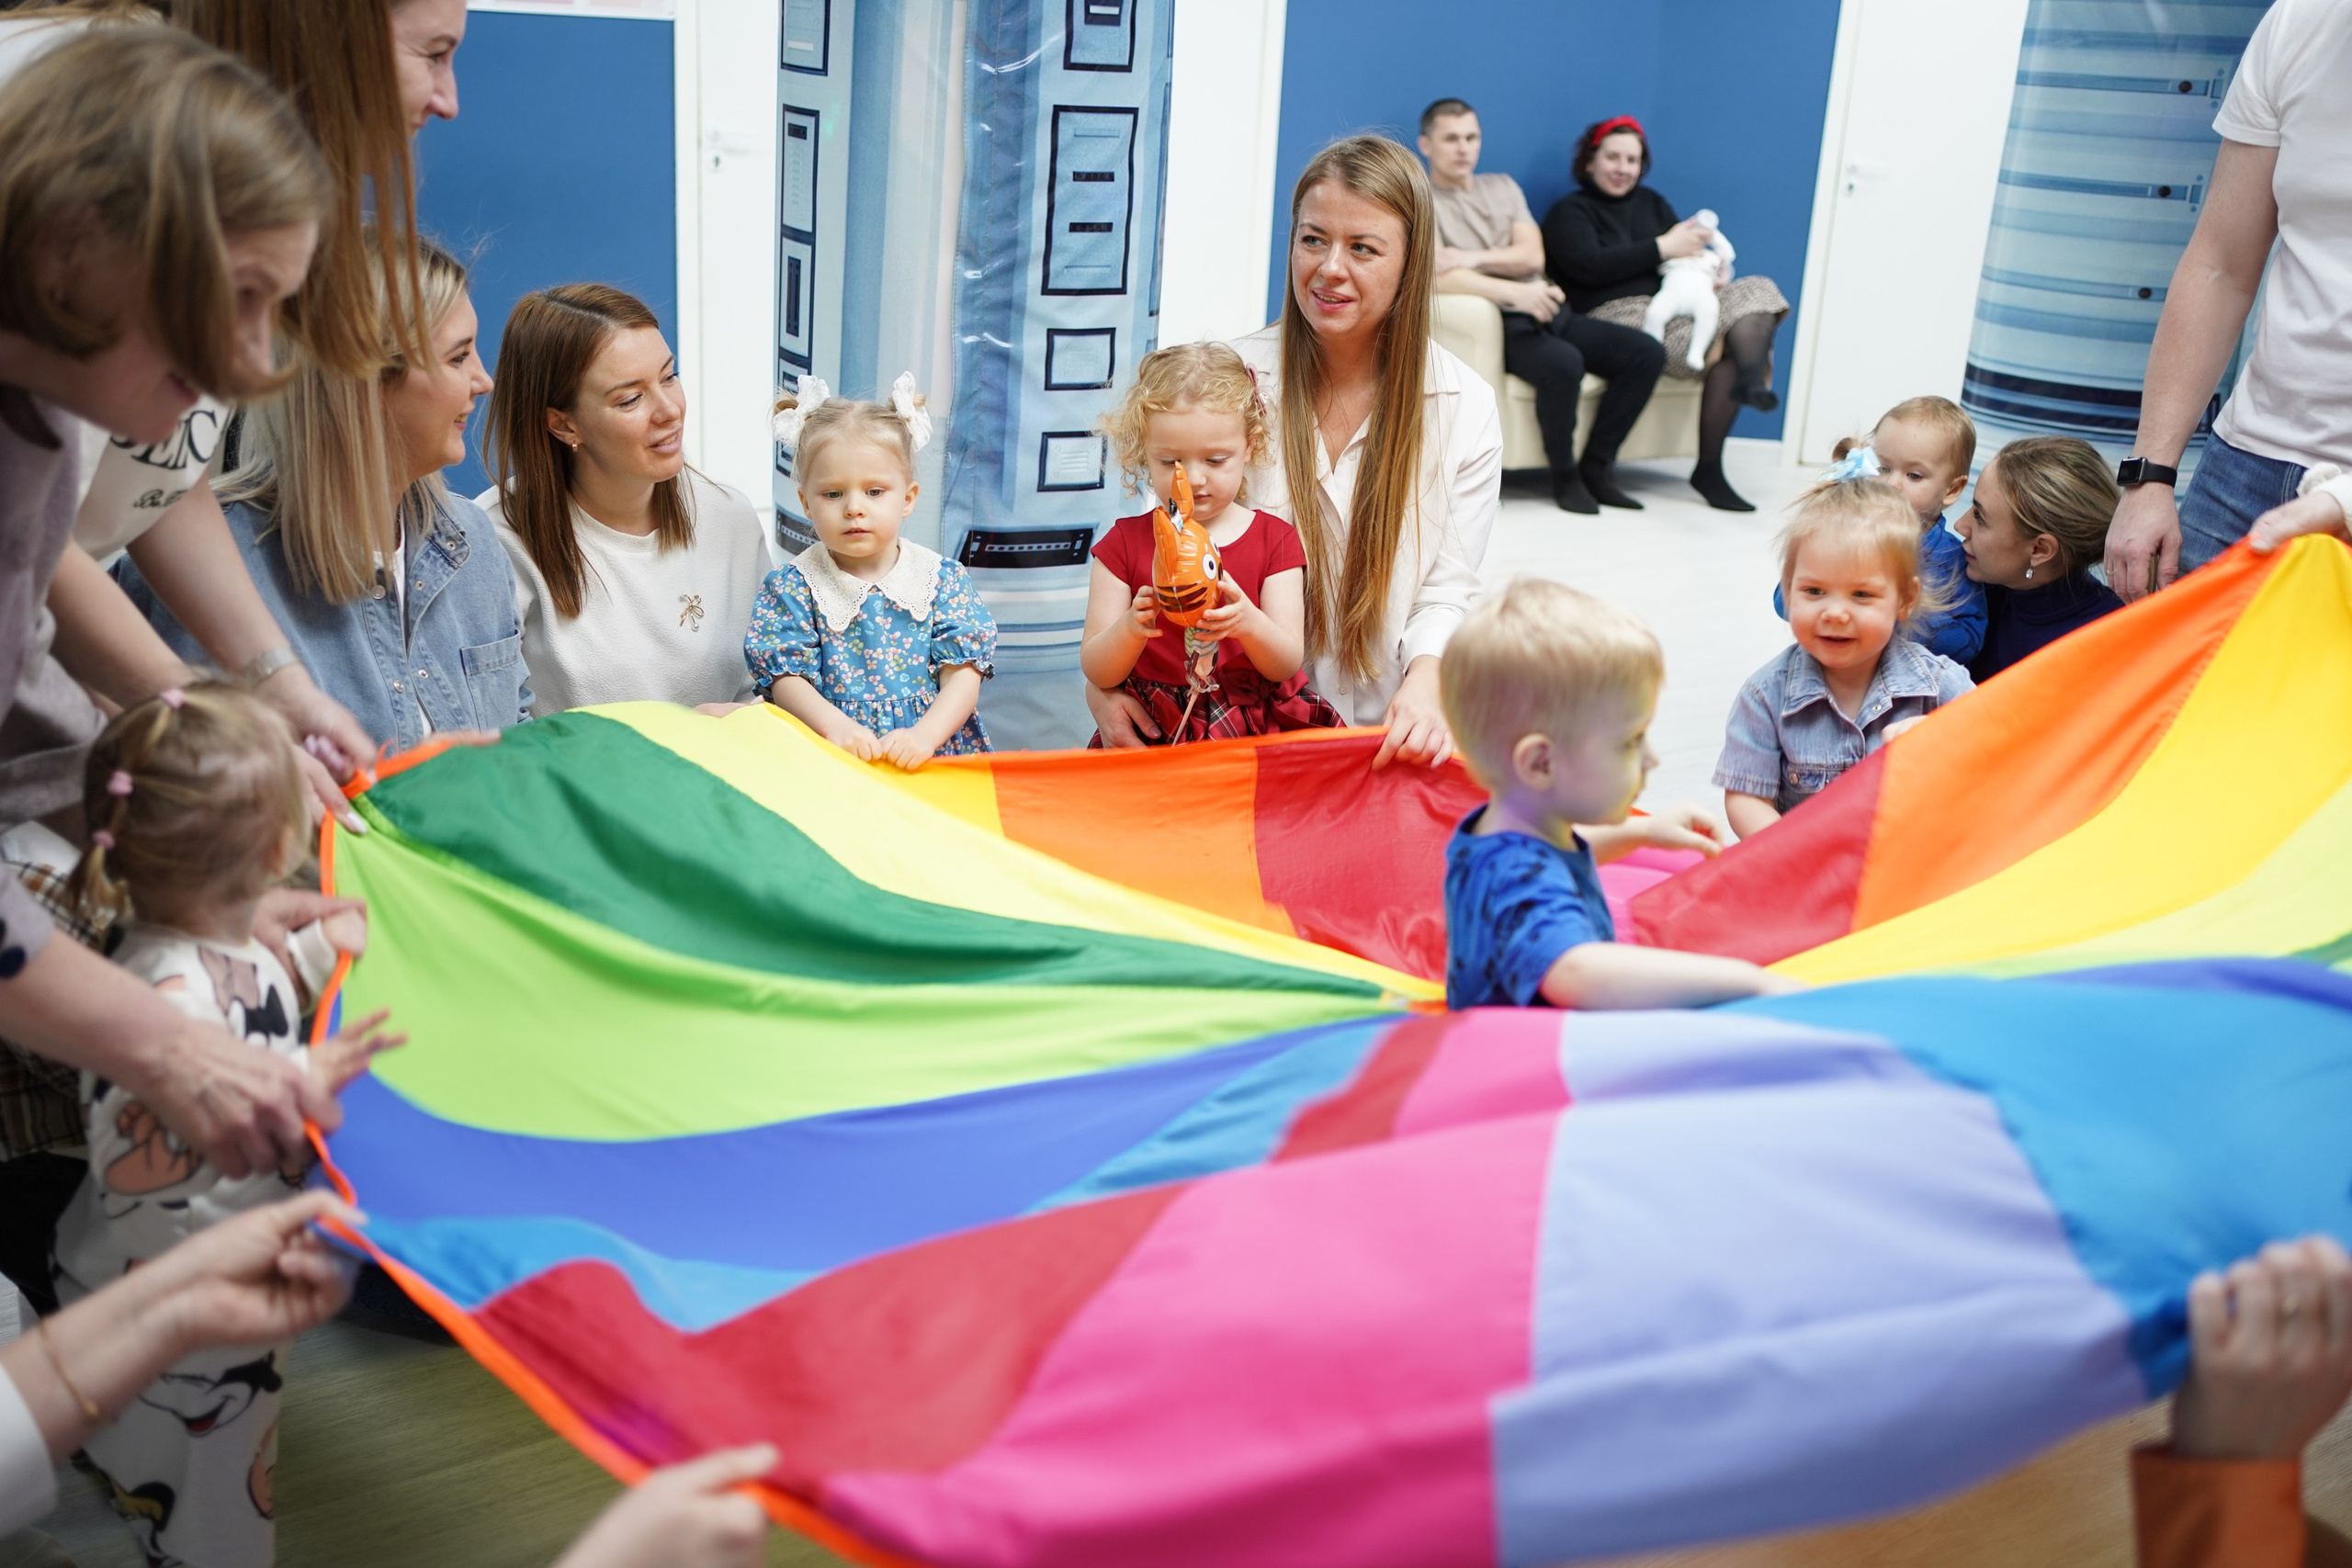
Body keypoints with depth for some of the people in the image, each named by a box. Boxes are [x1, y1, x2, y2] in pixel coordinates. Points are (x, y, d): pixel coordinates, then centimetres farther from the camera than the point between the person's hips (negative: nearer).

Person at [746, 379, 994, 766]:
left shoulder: (944, 579, 7)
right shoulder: (793, 588, 6)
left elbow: (963, 675, 0)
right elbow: (787, 679, 0)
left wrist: (926, 734, -18)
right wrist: (835, 726, -20)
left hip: (937, 756, 1)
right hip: (830, 769, -1)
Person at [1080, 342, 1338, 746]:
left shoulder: (1275, 539, 9)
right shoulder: (1124, 543, 7)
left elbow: (1288, 665, -1)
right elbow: (1096, 673, 2)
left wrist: (1247, 622, -23)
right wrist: (1131, 628, -20)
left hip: (1256, 734, 1)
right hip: (1151, 734, -1)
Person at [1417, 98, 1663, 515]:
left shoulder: (1502, 186, 19)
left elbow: (1532, 257, 5)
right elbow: (1437, 278, -18)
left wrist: (1471, 258, -13)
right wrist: (1516, 291, -29)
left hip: (1547, 312, 7)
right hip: (1496, 326, -7)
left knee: (1648, 352, -10)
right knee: (1563, 363, -36)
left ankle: (1595, 466, -3)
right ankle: (1565, 475, -13)